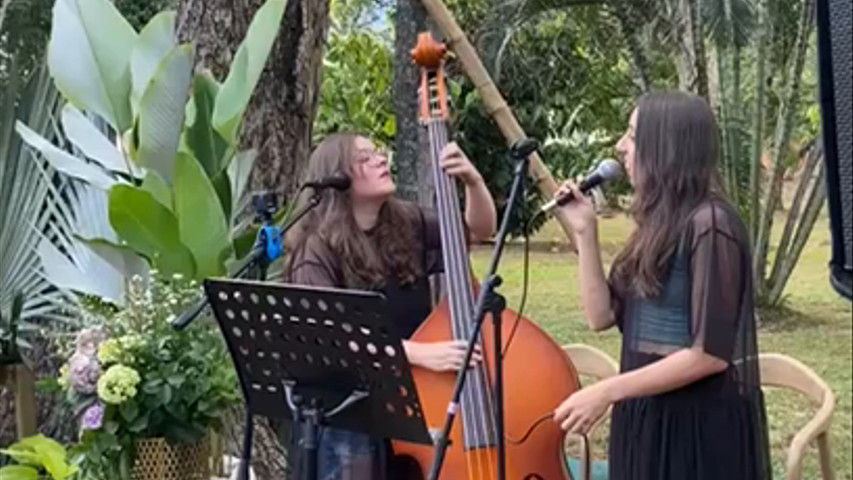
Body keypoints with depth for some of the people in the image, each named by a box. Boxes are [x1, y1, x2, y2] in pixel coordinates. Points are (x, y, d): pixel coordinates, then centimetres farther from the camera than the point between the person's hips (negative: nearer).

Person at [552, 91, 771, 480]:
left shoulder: (708, 224, -17)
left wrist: (606, 392, -20)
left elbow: (711, 353, -21)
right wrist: (584, 233, 0)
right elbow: (602, 315, 8)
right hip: (647, 414, 8)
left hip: (700, 422, -8)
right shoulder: (657, 225, 10)